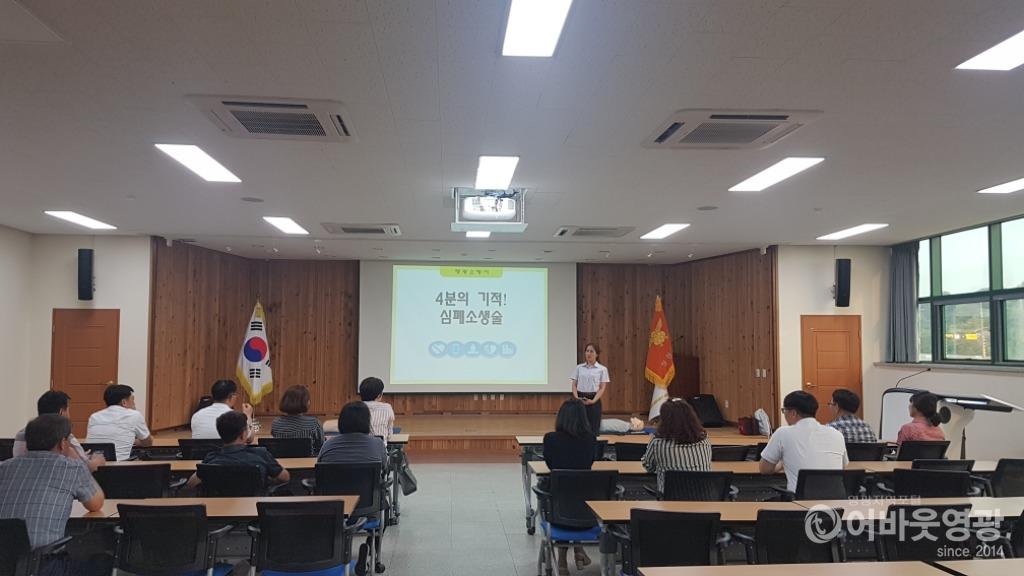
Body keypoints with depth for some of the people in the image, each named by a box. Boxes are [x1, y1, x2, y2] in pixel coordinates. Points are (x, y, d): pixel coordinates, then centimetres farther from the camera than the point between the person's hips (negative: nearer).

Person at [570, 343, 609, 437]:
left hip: (593, 400, -2)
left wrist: (593, 401, -15)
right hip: (580, 399, 2)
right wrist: (576, 398, -11)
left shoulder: (602, 369, 2)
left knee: (593, 428, -4)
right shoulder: (579, 368, 9)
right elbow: (574, 385, 7)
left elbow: (602, 388, -2)